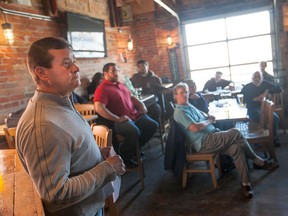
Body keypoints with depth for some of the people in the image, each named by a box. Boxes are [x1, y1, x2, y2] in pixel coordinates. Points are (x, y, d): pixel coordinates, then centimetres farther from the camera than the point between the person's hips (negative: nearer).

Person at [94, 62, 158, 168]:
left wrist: (141, 105, 13)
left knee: (153, 125, 2)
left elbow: (131, 97, 33)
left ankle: (135, 148, 18)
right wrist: (118, 119, -23)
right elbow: (99, 108, -23)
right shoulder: (102, 89, -9)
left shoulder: (121, 85, 19)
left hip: (135, 116, 9)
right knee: (134, 132, -34)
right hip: (119, 121, -9)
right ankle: (123, 158, -9)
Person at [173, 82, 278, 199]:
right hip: (203, 143, -9)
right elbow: (195, 128, -22)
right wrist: (209, 121, -4)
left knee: (236, 148, -16)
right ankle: (259, 162, -5)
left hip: (211, 136, 9)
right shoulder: (179, 112, -11)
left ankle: (245, 183, -8)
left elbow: (202, 114, 36)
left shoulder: (189, 106, 19)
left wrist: (208, 116, 11)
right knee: (235, 133, -22)